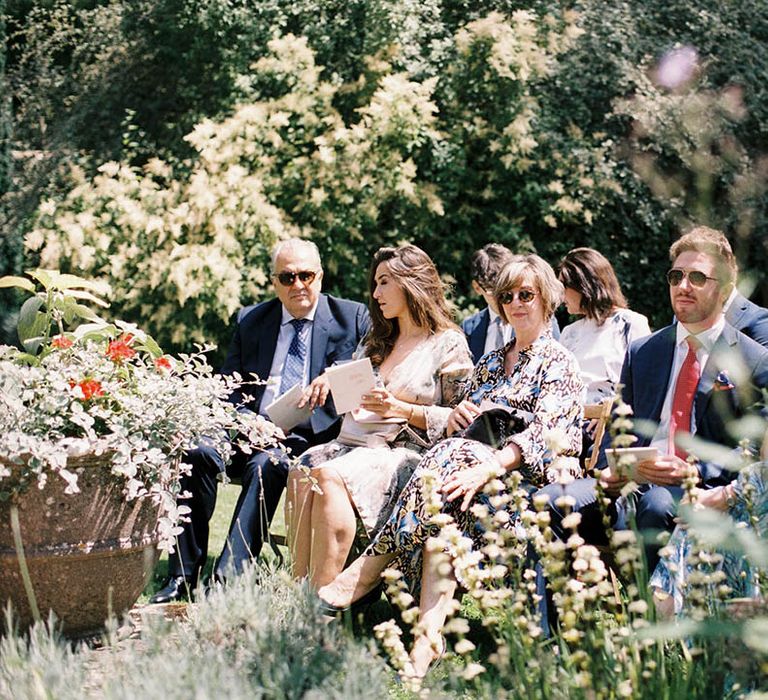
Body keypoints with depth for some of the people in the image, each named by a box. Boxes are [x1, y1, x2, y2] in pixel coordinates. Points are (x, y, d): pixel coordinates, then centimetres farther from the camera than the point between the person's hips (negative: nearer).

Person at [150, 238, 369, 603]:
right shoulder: (250, 321, 19)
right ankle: (182, 576, -24)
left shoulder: (351, 317, 11)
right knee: (197, 452, -27)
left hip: (309, 436, -3)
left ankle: (228, 579, -38)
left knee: (266, 464, -35)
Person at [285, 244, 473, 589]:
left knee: (330, 477, -34)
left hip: (407, 453, -6)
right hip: (357, 442, 6)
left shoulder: (449, 344, 4)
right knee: (301, 474, -27)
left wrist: (401, 409, -12)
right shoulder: (375, 341, 26)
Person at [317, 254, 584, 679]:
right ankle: (428, 632, -47)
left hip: (535, 476, -5)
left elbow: (543, 433, -15)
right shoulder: (491, 362, 25)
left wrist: (486, 468, -30)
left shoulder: (557, 363, 3)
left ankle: (365, 573, -34)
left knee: (453, 456, -34)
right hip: (481, 462, 5)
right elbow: (458, 433, 22)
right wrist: (455, 418, -4)